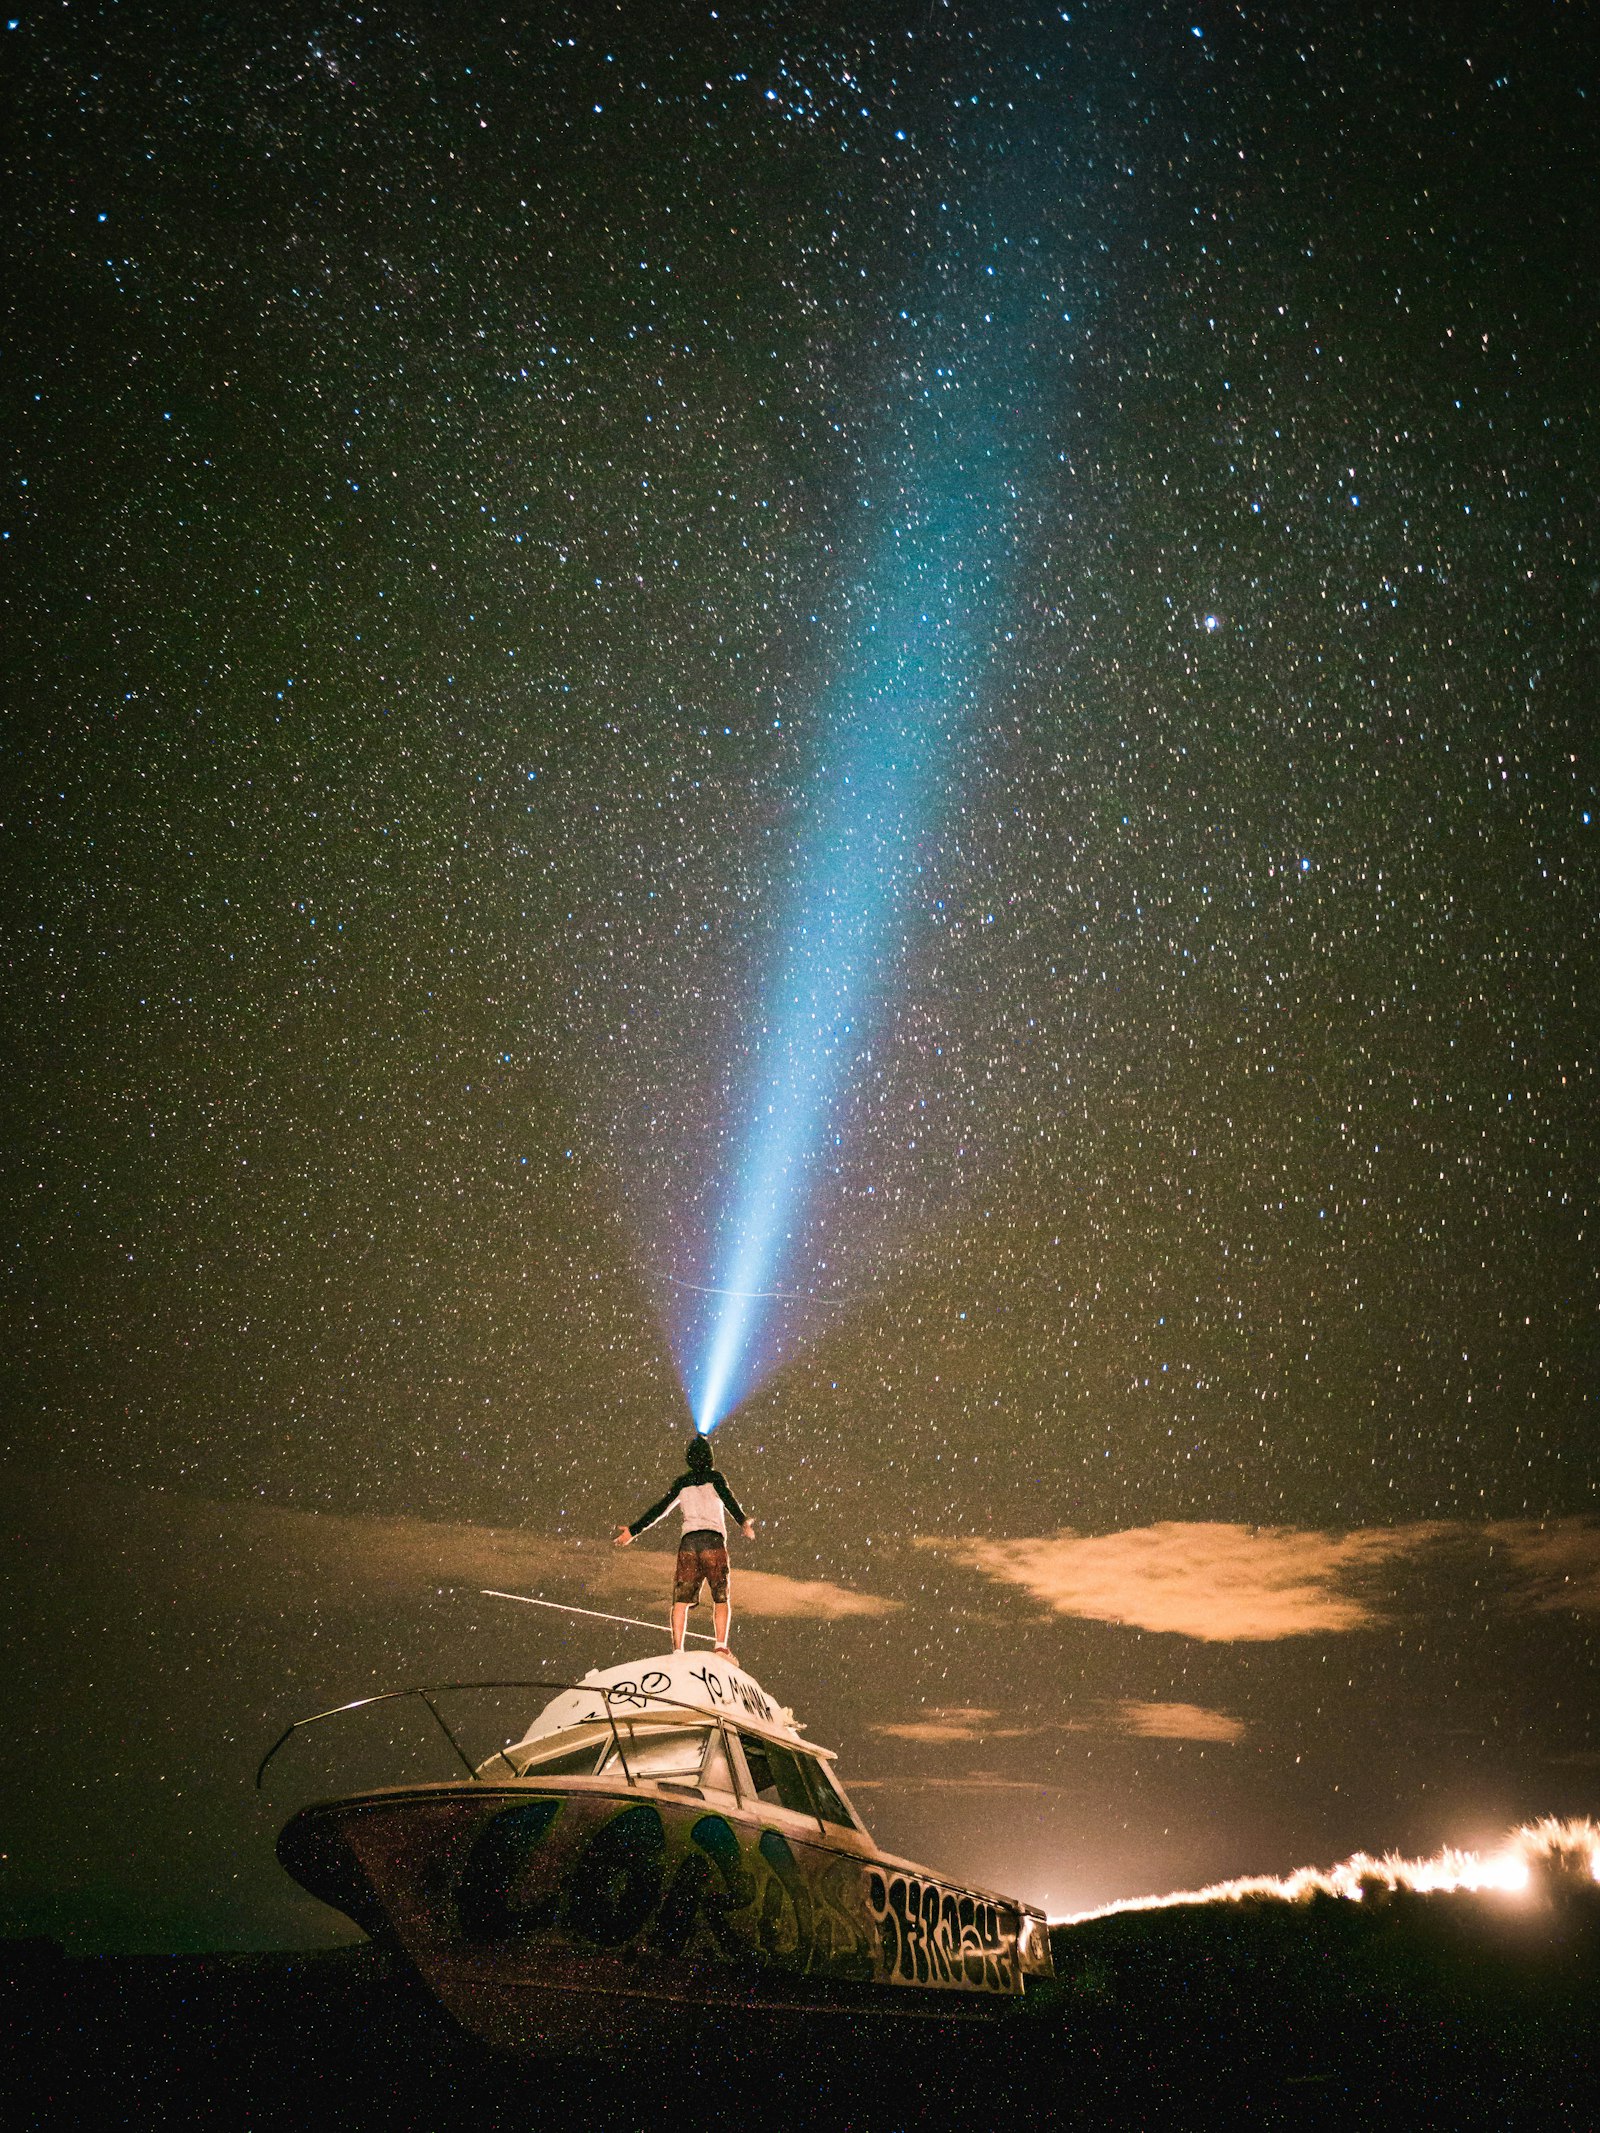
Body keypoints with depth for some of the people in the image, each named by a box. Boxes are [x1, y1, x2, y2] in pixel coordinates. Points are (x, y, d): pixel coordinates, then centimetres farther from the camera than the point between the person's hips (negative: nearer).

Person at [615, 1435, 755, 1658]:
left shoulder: (682, 1482, 16)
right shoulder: (714, 1477, 8)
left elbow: (660, 1509, 16)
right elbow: (728, 1499, -9)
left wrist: (633, 1530, 22)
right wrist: (743, 1523, -16)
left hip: (688, 1542, 2)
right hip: (713, 1540, -2)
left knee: (681, 1600, 2)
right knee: (721, 1599, 3)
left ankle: (677, 1650, -10)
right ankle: (721, 1647, -13)